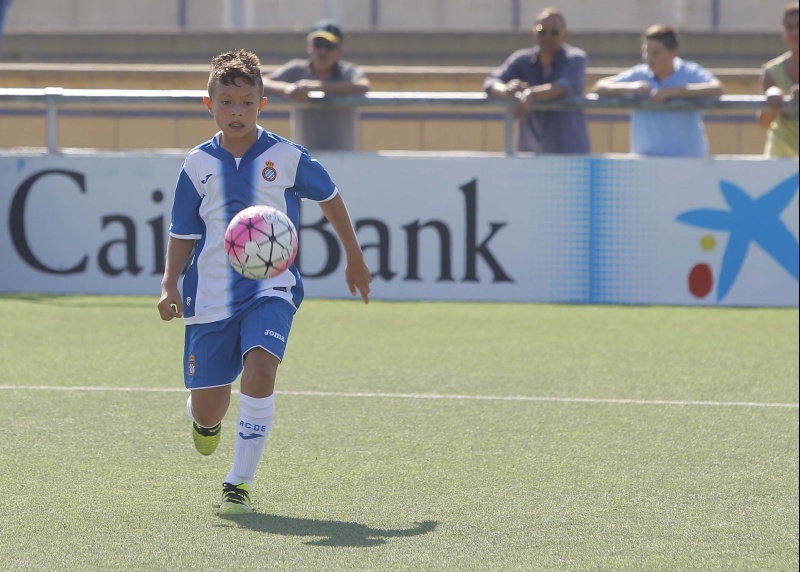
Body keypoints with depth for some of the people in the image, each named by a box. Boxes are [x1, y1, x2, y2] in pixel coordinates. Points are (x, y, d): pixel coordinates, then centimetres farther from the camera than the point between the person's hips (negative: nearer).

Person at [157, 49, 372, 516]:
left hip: (271, 288, -2)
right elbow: (183, 233, 9)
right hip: (212, 295, 2)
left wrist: (355, 259, 20)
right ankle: (206, 421, 46)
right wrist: (170, 285, -6)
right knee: (208, 407, 3)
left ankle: (241, 483, -17)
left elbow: (330, 197, 13)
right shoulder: (198, 164, 1)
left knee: (259, 370, -29)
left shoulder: (286, 157, -3)